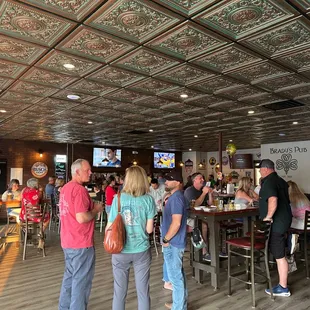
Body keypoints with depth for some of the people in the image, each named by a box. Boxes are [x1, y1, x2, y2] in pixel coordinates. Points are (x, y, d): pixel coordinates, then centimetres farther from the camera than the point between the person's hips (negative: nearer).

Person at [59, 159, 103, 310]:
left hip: (68, 241, 9)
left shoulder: (65, 188, 10)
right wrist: (96, 209, -11)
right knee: (81, 280, 4)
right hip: (81, 242, -9)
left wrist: (91, 207, 12)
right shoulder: (79, 189, -21)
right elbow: (82, 218, -27)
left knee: (70, 276, 21)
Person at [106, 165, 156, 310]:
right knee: (143, 291, 15)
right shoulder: (148, 199, -9)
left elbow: (110, 227, -6)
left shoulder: (118, 198, -10)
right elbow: (149, 229, -7)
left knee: (119, 291, 16)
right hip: (141, 250, 0)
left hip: (120, 251, 0)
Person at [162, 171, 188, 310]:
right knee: (179, 274, 20)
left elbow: (176, 223, -26)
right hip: (176, 242, 10)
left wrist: (166, 239, -18)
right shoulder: (176, 196, 12)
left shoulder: (176, 198, -21)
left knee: (175, 277, 2)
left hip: (173, 243, -10)